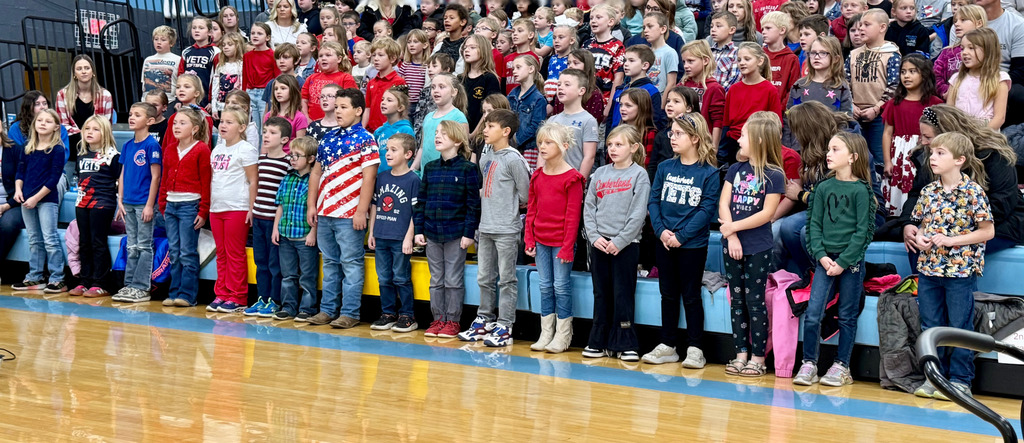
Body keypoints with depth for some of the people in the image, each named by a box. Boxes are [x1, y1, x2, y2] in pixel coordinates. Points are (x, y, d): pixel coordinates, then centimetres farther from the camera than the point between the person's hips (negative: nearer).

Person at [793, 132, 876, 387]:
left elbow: (863, 230, -7)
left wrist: (843, 262, -12)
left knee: (847, 316, 6)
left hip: (851, 259, -3)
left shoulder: (860, 190, -5)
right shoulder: (823, 188, 6)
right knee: (812, 315, -3)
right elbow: (814, 224, 6)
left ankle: (841, 366, 15)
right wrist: (821, 256, -8)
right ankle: (809, 363, 7)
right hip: (825, 259, 3)